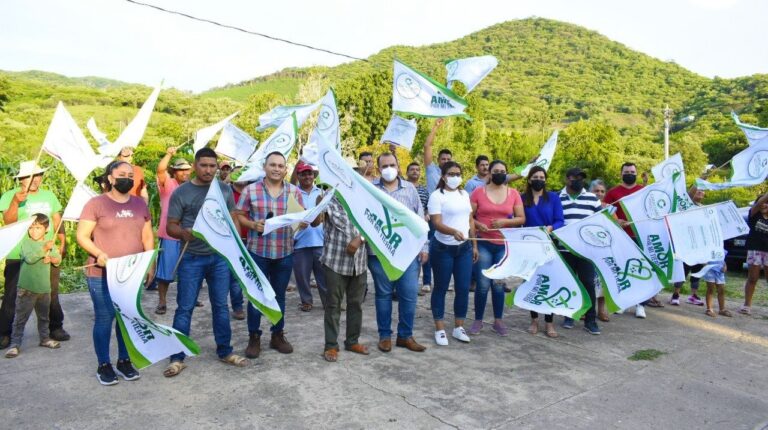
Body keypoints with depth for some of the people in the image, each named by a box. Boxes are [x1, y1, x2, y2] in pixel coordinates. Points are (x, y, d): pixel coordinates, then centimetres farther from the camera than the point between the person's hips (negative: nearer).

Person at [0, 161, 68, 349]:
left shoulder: (49, 196, 12)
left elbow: (57, 220, 14)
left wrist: (62, 242, 4)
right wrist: (15, 202, -27)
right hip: (18, 256, -3)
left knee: (51, 294, 10)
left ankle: (56, 328, 21)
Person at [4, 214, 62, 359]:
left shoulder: (49, 244, 7)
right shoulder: (25, 241, -7)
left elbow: (58, 259, 7)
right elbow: (29, 258, -22)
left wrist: (51, 259, -13)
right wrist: (45, 248, -24)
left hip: (44, 288, 5)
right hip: (27, 288, -4)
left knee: (43, 317, 18)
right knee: (20, 318, 0)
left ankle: (45, 338, 31)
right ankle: (15, 344, 7)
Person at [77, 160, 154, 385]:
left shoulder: (140, 204, 9)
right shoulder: (96, 203, -5)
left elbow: (147, 236, 13)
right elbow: (82, 236, -6)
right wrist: (98, 253, -23)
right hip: (102, 274, -4)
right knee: (104, 318, 2)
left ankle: (124, 360, 25)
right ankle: (104, 365, 17)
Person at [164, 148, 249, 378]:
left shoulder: (225, 190, 4)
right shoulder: (181, 192, -4)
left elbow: (233, 220, 10)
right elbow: (170, 226, -3)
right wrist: (184, 233, -26)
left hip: (220, 257, 3)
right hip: (191, 258, -2)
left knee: (220, 306, 12)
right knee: (185, 308, 3)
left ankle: (225, 352, 24)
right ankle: (177, 358, 16)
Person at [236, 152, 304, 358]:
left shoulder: (294, 191, 2)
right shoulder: (250, 190, -2)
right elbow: (240, 215, 2)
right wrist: (253, 225, -16)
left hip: (285, 253, 2)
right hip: (257, 252, -2)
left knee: (279, 296, 14)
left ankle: (278, 335, 28)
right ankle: (254, 337, 21)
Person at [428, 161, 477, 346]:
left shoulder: (464, 194, 10)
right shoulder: (437, 196, -9)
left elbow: (470, 220, 15)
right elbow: (437, 223, -19)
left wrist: (474, 245, 12)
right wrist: (454, 231, -37)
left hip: (464, 248, 5)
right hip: (443, 248, -5)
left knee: (463, 289, 6)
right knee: (441, 288, 5)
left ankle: (459, 327, 20)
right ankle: (440, 329, 14)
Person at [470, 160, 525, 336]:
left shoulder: (514, 193, 5)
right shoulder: (478, 192, 0)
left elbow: (521, 219, 4)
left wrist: (505, 221, -12)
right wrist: (478, 225, -17)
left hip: (504, 245, 2)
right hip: (483, 244, -2)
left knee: (499, 284, 9)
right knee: (483, 284, -2)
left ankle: (498, 321, 20)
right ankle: (478, 320, 12)